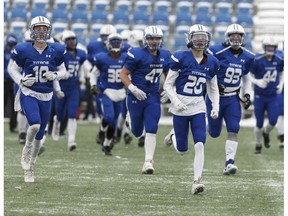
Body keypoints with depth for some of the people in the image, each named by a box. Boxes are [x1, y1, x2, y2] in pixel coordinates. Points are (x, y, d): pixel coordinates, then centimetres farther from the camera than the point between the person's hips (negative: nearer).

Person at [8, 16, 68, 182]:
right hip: (28, 94, -3)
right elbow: (12, 68, 4)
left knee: (39, 135, 10)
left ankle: (29, 168, 28)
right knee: (35, 124, -28)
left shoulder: (56, 51, -2)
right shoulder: (23, 50, -8)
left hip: (46, 97, 3)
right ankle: (27, 149, 3)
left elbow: (63, 71, 10)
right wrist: (21, 80, -14)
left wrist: (55, 75, -12)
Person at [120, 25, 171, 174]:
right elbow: (123, 74, -9)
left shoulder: (165, 56, 3)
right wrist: (133, 89, -22)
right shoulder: (137, 55, -14)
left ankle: (148, 162, -8)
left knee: (151, 131, -10)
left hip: (153, 97, 3)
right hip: (137, 96, -3)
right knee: (137, 132, 11)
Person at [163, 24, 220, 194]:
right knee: (182, 150, 7)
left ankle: (197, 181, -10)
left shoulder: (211, 63, 4)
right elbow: (168, 85, -6)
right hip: (180, 108, -3)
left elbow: (213, 89, 15)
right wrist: (176, 102, -19)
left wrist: (216, 107, 1)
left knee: (200, 145, -13)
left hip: (199, 108, 3)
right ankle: (174, 136, 41)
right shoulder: (181, 59, -10)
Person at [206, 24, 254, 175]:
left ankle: (229, 163, -9)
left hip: (232, 98, 3)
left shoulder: (247, 57, 3)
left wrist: (247, 94, 7)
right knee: (214, 133, 7)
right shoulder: (217, 52, -15)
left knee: (233, 131, -11)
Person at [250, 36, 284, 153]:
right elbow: (250, 76, -9)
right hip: (259, 96, -2)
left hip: (273, 96, 2)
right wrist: (257, 82, -28)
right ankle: (258, 144, 26)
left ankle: (266, 133, 25)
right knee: (259, 124, 2)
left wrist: (281, 84, 0)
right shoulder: (257, 60, -16)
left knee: (273, 121, -10)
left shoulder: (279, 60, -3)